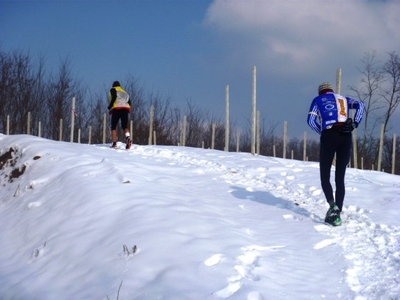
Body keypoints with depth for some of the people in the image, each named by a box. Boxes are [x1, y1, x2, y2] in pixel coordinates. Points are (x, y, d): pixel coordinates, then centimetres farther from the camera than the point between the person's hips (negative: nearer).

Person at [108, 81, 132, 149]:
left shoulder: (113, 90, 14)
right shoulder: (125, 92, 29)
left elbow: (114, 97, -7)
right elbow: (129, 102, 17)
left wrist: (110, 107, -1)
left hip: (116, 108, -4)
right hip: (126, 108, 4)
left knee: (113, 126, 3)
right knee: (124, 126, 0)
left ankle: (114, 143, -10)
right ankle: (128, 137, -30)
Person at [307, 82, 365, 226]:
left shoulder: (318, 100, 19)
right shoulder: (343, 99, 26)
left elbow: (311, 120, 4)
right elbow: (360, 105, 6)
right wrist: (354, 124, -2)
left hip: (328, 137, -2)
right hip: (346, 137, 3)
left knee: (325, 176, 5)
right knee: (340, 178, 7)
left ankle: (332, 205, -21)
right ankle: (337, 214, 0)